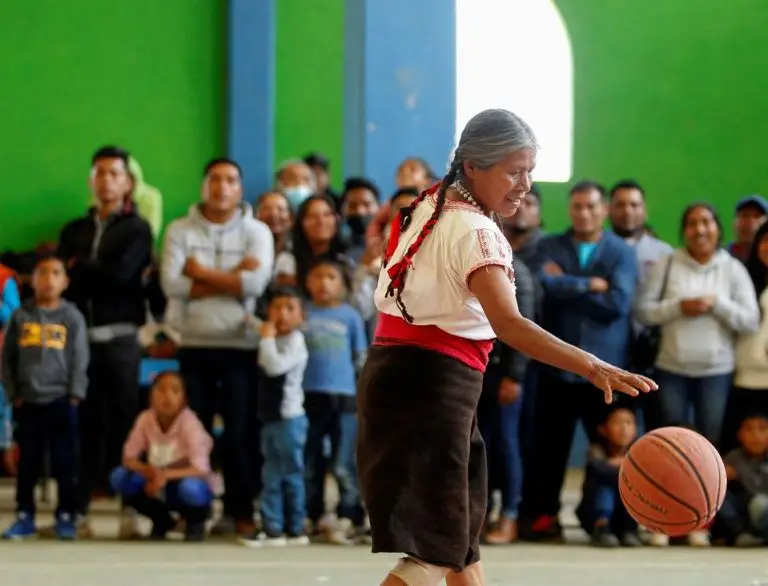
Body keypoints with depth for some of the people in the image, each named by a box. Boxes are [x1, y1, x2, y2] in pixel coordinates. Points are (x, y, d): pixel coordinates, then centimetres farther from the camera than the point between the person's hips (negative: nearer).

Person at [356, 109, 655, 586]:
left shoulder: (430, 205, 11)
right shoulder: (474, 232, -18)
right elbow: (508, 324, -31)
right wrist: (593, 368, -42)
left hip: (395, 368, 10)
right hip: (432, 381, -10)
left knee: (461, 529, 21)